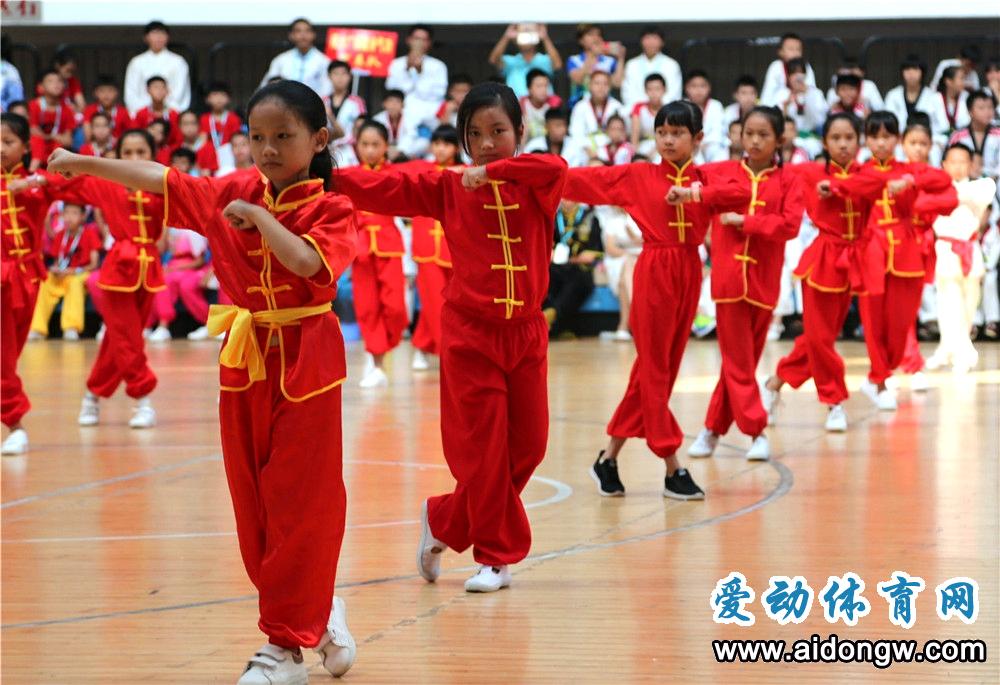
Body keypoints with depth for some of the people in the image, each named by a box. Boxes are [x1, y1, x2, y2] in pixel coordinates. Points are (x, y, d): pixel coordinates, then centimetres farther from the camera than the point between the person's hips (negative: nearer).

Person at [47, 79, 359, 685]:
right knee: (254, 505, 9)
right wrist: (88, 164, 3)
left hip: (305, 365, -5)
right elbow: (161, 180, 6)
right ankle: (319, 612, 24)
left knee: (299, 505, -3)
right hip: (245, 362, 5)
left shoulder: (330, 209, -8)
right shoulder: (233, 195, 6)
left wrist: (257, 216, -20)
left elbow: (306, 261, -26)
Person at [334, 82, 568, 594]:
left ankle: (444, 522, 25)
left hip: (526, 334, 2)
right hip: (470, 334, -2)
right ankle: (495, 557, 13)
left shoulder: (533, 185, 0)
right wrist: (328, 174, -24)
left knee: (527, 445, 6)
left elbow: (556, 169, -22)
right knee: (481, 449, -2)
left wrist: (493, 171, -29)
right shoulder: (448, 188, 0)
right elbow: (388, 190, -11)